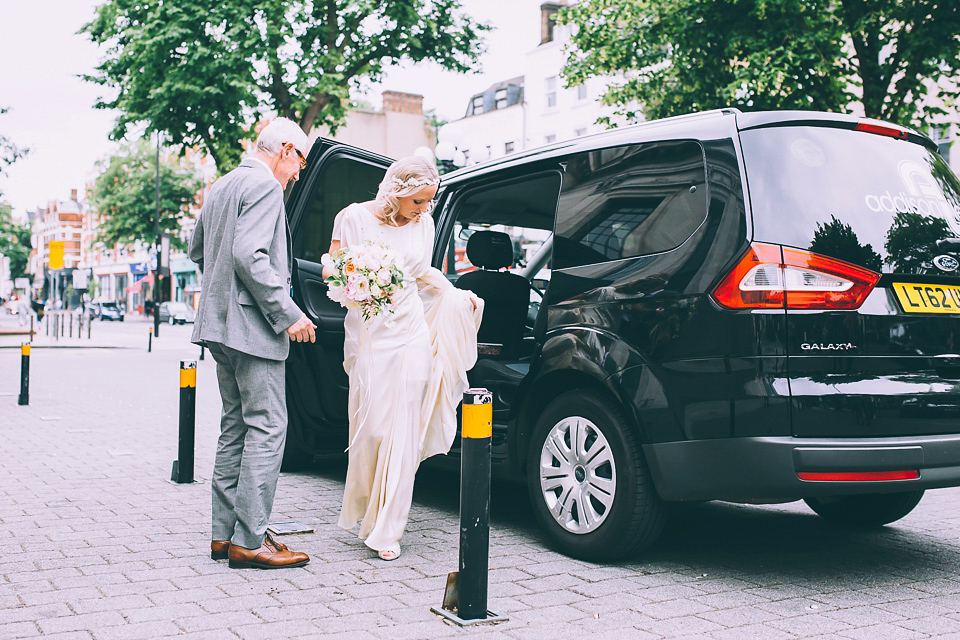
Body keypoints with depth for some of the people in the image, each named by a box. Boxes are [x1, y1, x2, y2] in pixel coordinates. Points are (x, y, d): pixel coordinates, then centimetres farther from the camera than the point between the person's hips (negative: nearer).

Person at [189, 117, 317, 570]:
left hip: (220, 324, 10)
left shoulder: (221, 187, 19)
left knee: (236, 425, 13)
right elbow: (249, 255, -22)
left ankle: (224, 532, 17)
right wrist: (288, 314, -19)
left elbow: (197, 251, 28)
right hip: (251, 325, -10)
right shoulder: (264, 185, -11)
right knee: (267, 427, -7)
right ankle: (248, 540, -5)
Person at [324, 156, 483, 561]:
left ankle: (386, 528, 6)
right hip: (369, 333, -2)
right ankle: (365, 507, 23)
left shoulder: (423, 223, 8)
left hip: (411, 333, 3)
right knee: (372, 426, -2)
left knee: (402, 431, -2)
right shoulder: (355, 217, -4)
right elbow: (329, 269, 0)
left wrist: (457, 295, 7)